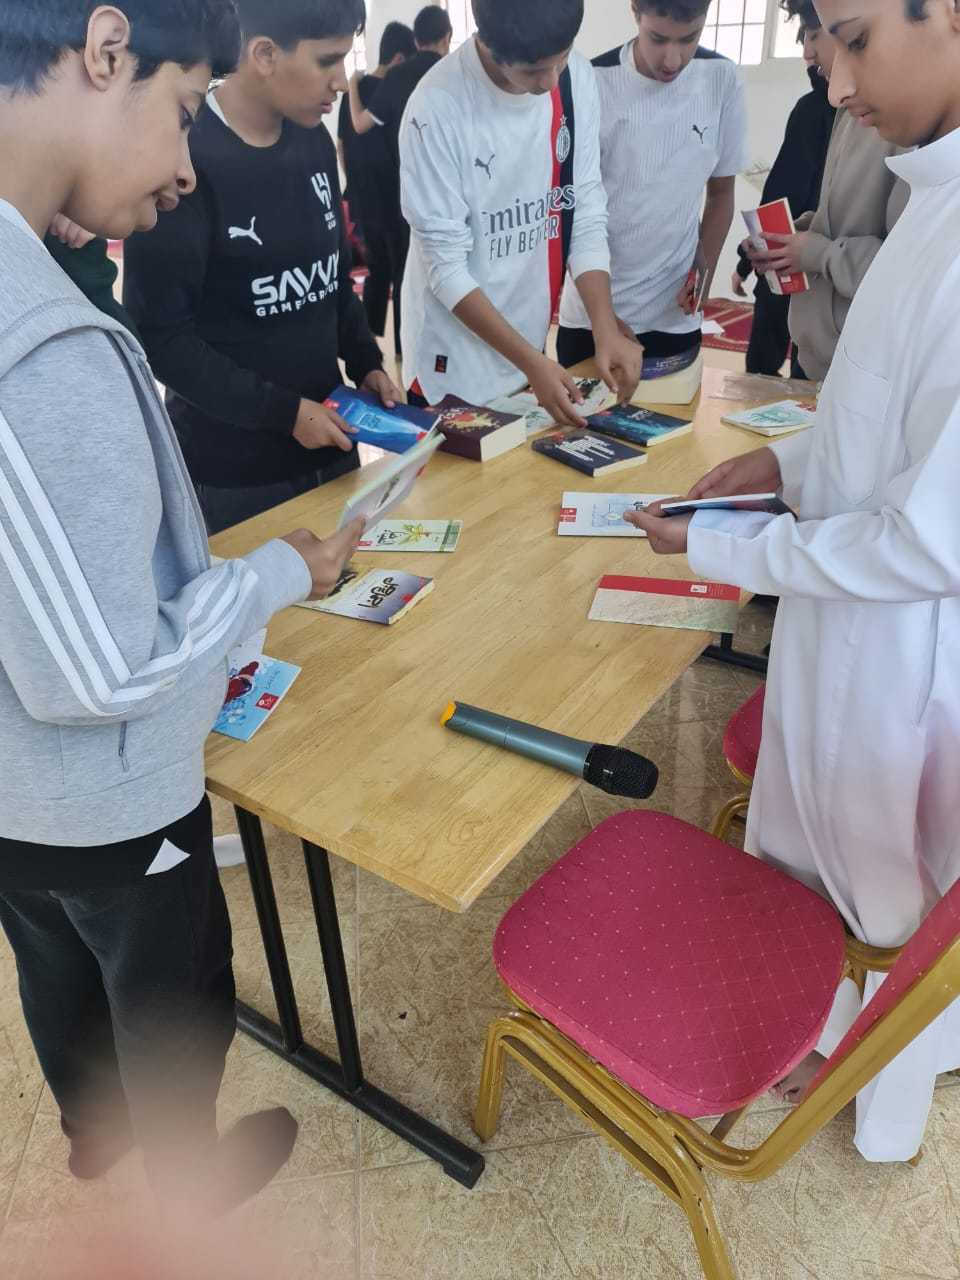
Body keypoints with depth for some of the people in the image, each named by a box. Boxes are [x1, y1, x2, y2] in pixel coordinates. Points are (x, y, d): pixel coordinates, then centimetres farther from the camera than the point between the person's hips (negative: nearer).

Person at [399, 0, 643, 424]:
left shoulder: (578, 78, -6)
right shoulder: (438, 110, -21)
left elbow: (587, 213, -2)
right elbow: (446, 266, -19)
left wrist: (606, 329, -14)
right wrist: (531, 362, -23)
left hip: (529, 341, 5)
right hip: (455, 364, -5)